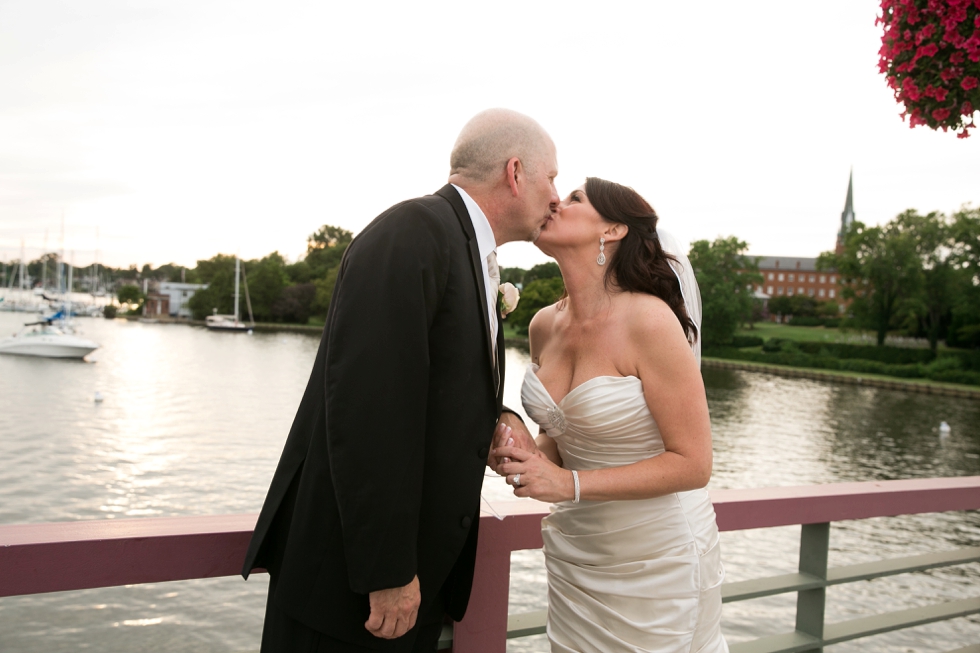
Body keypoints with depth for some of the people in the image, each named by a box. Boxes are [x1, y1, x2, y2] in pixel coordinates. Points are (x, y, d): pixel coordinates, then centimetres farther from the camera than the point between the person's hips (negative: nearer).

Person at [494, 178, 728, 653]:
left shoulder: (649, 320, -22)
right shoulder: (544, 326, -1)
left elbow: (692, 464, -19)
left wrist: (570, 484, -24)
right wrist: (534, 455, -10)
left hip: (656, 563, -5)